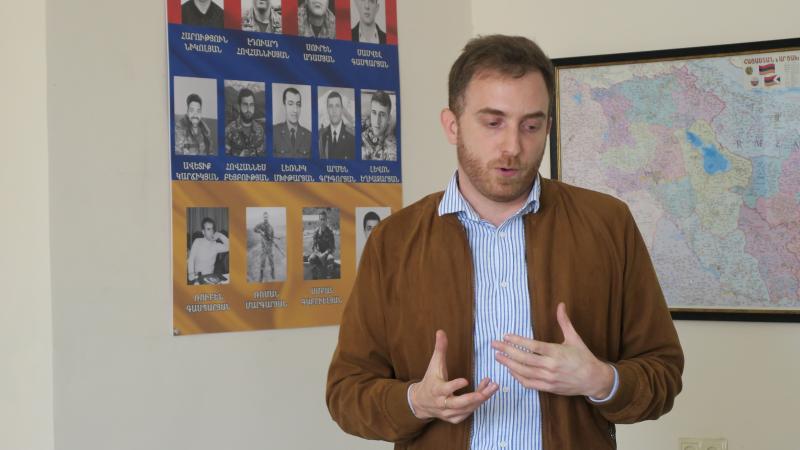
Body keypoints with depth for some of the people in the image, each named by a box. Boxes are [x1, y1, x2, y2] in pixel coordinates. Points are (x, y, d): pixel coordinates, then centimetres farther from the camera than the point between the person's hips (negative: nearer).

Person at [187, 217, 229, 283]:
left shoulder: (216, 245, 3)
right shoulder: (197, 242, -1)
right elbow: (191, 259, -3)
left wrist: (220, 236, -8)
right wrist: (191, 273, -16)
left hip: (209, 276, 2)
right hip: (197, 277, -2)